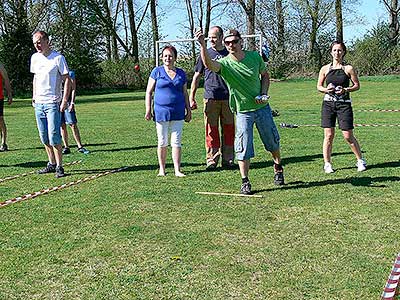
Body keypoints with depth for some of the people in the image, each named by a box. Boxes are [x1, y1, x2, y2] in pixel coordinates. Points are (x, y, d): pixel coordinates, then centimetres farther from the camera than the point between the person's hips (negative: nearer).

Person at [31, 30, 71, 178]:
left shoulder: (58, 58, -8)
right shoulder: (34, 58, 11)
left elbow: (67, 80, -8)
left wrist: (64, 100, -15)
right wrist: (34, 95, 16)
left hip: (53, 103, -7)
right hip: (38, 103, 7)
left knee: (54, 137, -11)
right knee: (44, 137, 10)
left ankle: (59, 166, -2)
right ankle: (52, 164, 21)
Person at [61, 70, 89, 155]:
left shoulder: (70, 73, 2)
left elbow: (73, 90, -1)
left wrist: (72, 103, -10)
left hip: (67, 102, -4)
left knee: (73, 125, -6)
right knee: (62, 126, 5)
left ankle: (80, 146, 0)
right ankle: (66, 147, 10)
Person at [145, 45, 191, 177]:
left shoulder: (181, 73, 10)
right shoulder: (157, 71, 2)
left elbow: (185, 93, 16)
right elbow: (149, 92, 2)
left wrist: (188, 111, 12)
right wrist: (148, 110, -5)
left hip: (178, 113, 2)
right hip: (161, 112, -2)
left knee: (176, 142, 1)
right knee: (162, 142, 6)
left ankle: (177, 170, 5)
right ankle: (162, 169, 18)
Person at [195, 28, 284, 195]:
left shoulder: (255, 56, -5)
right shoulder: (225, 64, -15)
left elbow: (265, 75, 11)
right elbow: (209, 64, -38)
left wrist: (263, 94, -5)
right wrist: (202, 45, -54)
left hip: (262, 107, 3)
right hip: (243, 111, -3)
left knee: (273, 142, 16)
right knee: (243, 148, -5)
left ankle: (278, 167, 43)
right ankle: (245, 182, 9)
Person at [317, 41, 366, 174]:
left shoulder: (348, 68, 1)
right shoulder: (325, 69, 6)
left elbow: (357, 85, 4)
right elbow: (318, 86, 13)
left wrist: (346, 90, -13)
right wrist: (326, 89, -8)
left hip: (344, 104, -2)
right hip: (328, 104, 2)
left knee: (348, 136, -2)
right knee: (328, 135, 0)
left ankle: (360, 160, 16)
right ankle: (327, 164, 11)